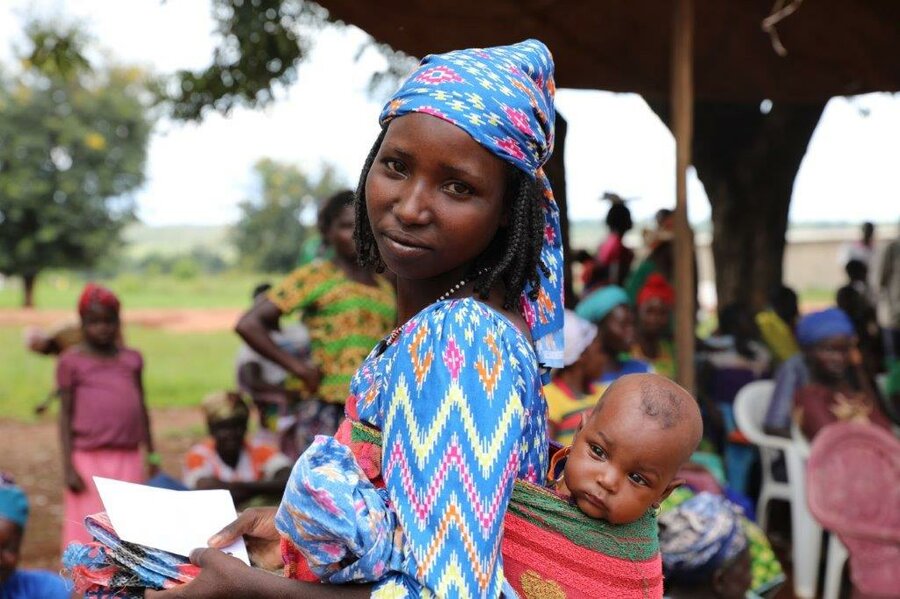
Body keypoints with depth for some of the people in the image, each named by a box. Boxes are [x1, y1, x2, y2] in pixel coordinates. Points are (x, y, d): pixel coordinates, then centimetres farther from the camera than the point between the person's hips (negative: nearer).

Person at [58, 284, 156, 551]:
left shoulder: (131, 359, 10)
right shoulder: (71, 361, -1)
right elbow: (66, 415, -2)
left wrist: (152, 454, 16)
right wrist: (68, 467, -7)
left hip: (128, 459, 3)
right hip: (89, 460, -3)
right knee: (91, 533, 0)